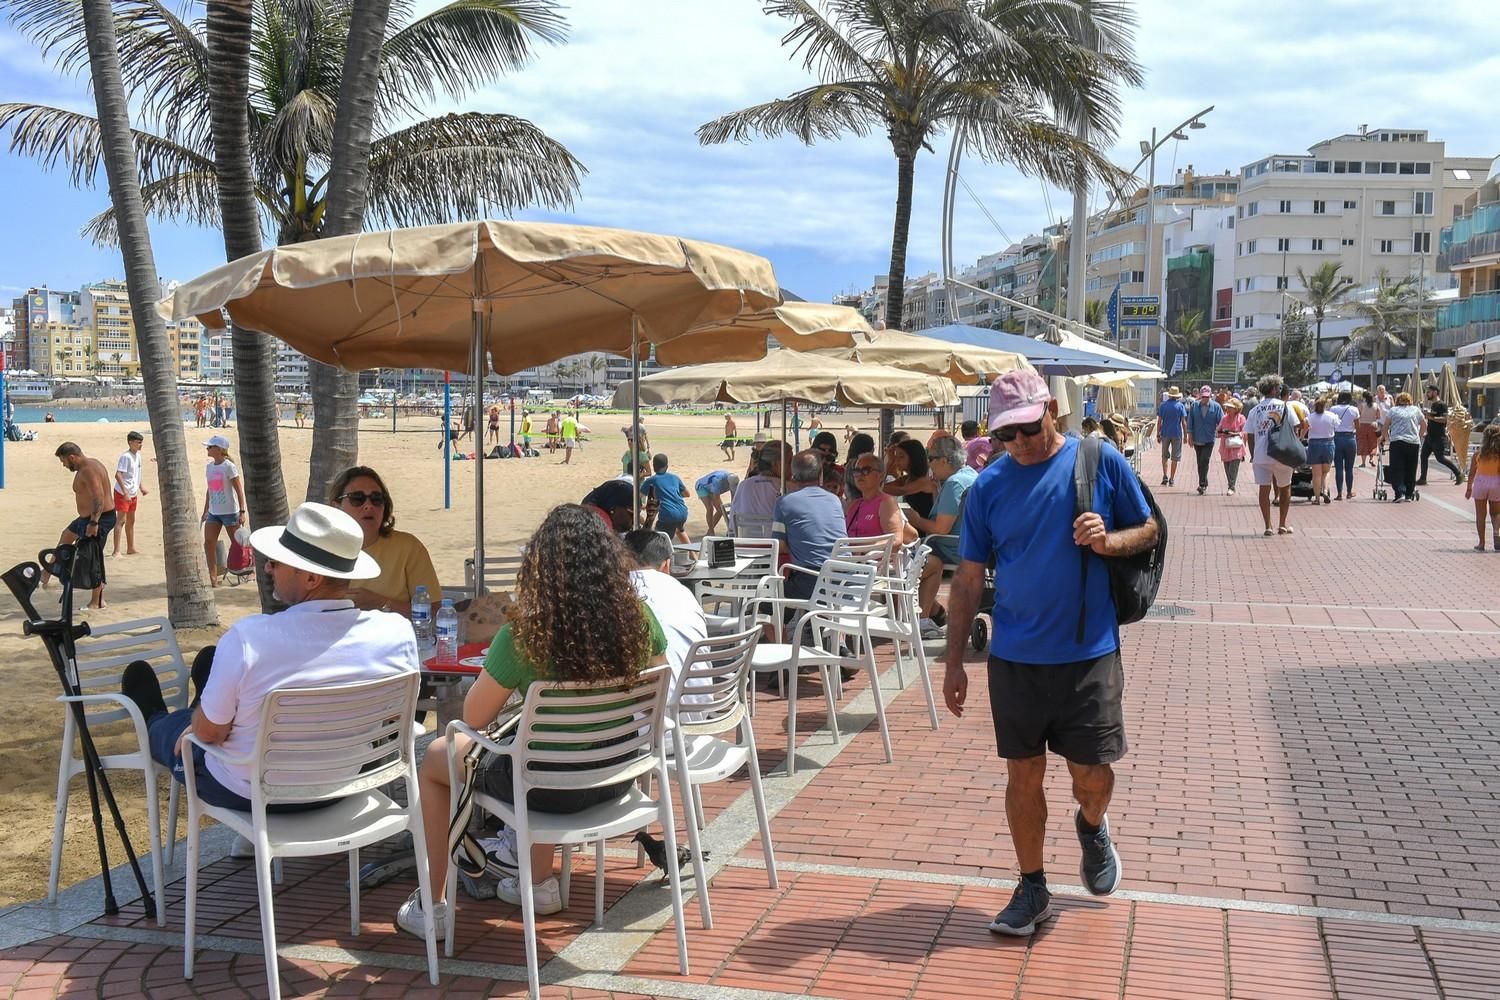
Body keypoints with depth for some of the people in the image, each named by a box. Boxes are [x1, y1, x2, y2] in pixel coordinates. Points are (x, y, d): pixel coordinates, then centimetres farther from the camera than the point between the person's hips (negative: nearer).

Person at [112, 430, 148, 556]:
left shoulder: (137, 455, 8)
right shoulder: (126, 457, -19)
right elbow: (118, 475, -25)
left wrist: (142, 487, 20)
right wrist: (125, 492, -29)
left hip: (133, 494, 9)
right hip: (122, 493, -9)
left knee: (131, 521, 17)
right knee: (121, 520, -11)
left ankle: (130, 548, 28)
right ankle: (116, 551, -11)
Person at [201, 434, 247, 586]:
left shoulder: (229, 467, -12)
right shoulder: (209, 467, 8)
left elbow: (239, 490, -13)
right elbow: (209, 490, 17)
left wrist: (242, 512, -17)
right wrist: (205, 511, 17)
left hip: (229, 511, -6)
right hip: (213, 512, 6)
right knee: (209, 542, -5)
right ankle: (213, 576, -3)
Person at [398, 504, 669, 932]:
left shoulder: (524, 634, -23)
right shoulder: (639, 619, -11)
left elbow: (474, 718, -12)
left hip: (549, 788, -5)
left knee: (435, 757, 22)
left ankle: (431, 905, 28)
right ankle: (540, 882, 42)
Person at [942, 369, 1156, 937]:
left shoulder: (1101, 462, -4)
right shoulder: (990, 484, 0)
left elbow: (1148, 530, 6)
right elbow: (969, 578, 4)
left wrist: (1109, 539, -17)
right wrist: (955, 662, 1)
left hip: (1089, 652, -1)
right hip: (1014, 657, 1)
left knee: (1091, 772, 4)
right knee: (1023, 775, 8)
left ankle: (1092, 826, 40)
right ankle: (1032, 888, 25)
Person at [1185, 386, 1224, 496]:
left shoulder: (1216, 407, -2)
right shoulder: (1194, 406, 3)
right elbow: (1190, 422, 5)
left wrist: (1220, 432, -14)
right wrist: (1190, 436, 0)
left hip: (1209, 439, -3)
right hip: (1197, 439, 3)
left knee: (1205, 461, -15)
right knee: (1200, 462, 9)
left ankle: (1202, 484, -13)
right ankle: (1204, 485, 19)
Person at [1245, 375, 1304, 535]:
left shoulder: (1255, 410, 6)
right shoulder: (1285, 406, -2)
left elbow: (1249, 435, 5)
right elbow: (1295, 427, -4)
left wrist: (1252, 455, 14)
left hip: (1260, 456, 2)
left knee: (1264, 489, 4)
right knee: (1285, 488, 15)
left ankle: (1268, 526, 0)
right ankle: (1283, 525, 19)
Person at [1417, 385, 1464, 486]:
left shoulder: (1442, 405, -12)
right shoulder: (1432, 405, 16)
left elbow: (1444, 419, -23)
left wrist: (1431, 417, -26)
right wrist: (1427, 433, 24)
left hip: (1439, 437, -9)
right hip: (1430, 436, 9)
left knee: (1440, 458, -7)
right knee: (1424, 456, 4)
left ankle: (1458, 474, 6)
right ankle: (1423, 479, 7)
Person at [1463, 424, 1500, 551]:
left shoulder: (1479, 454, -5)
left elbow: (1472, 473, 0)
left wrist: (1469, 488, 11)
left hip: (1480, 484, 0)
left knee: (1480, 515, 8)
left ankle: (1481, 543, 8)